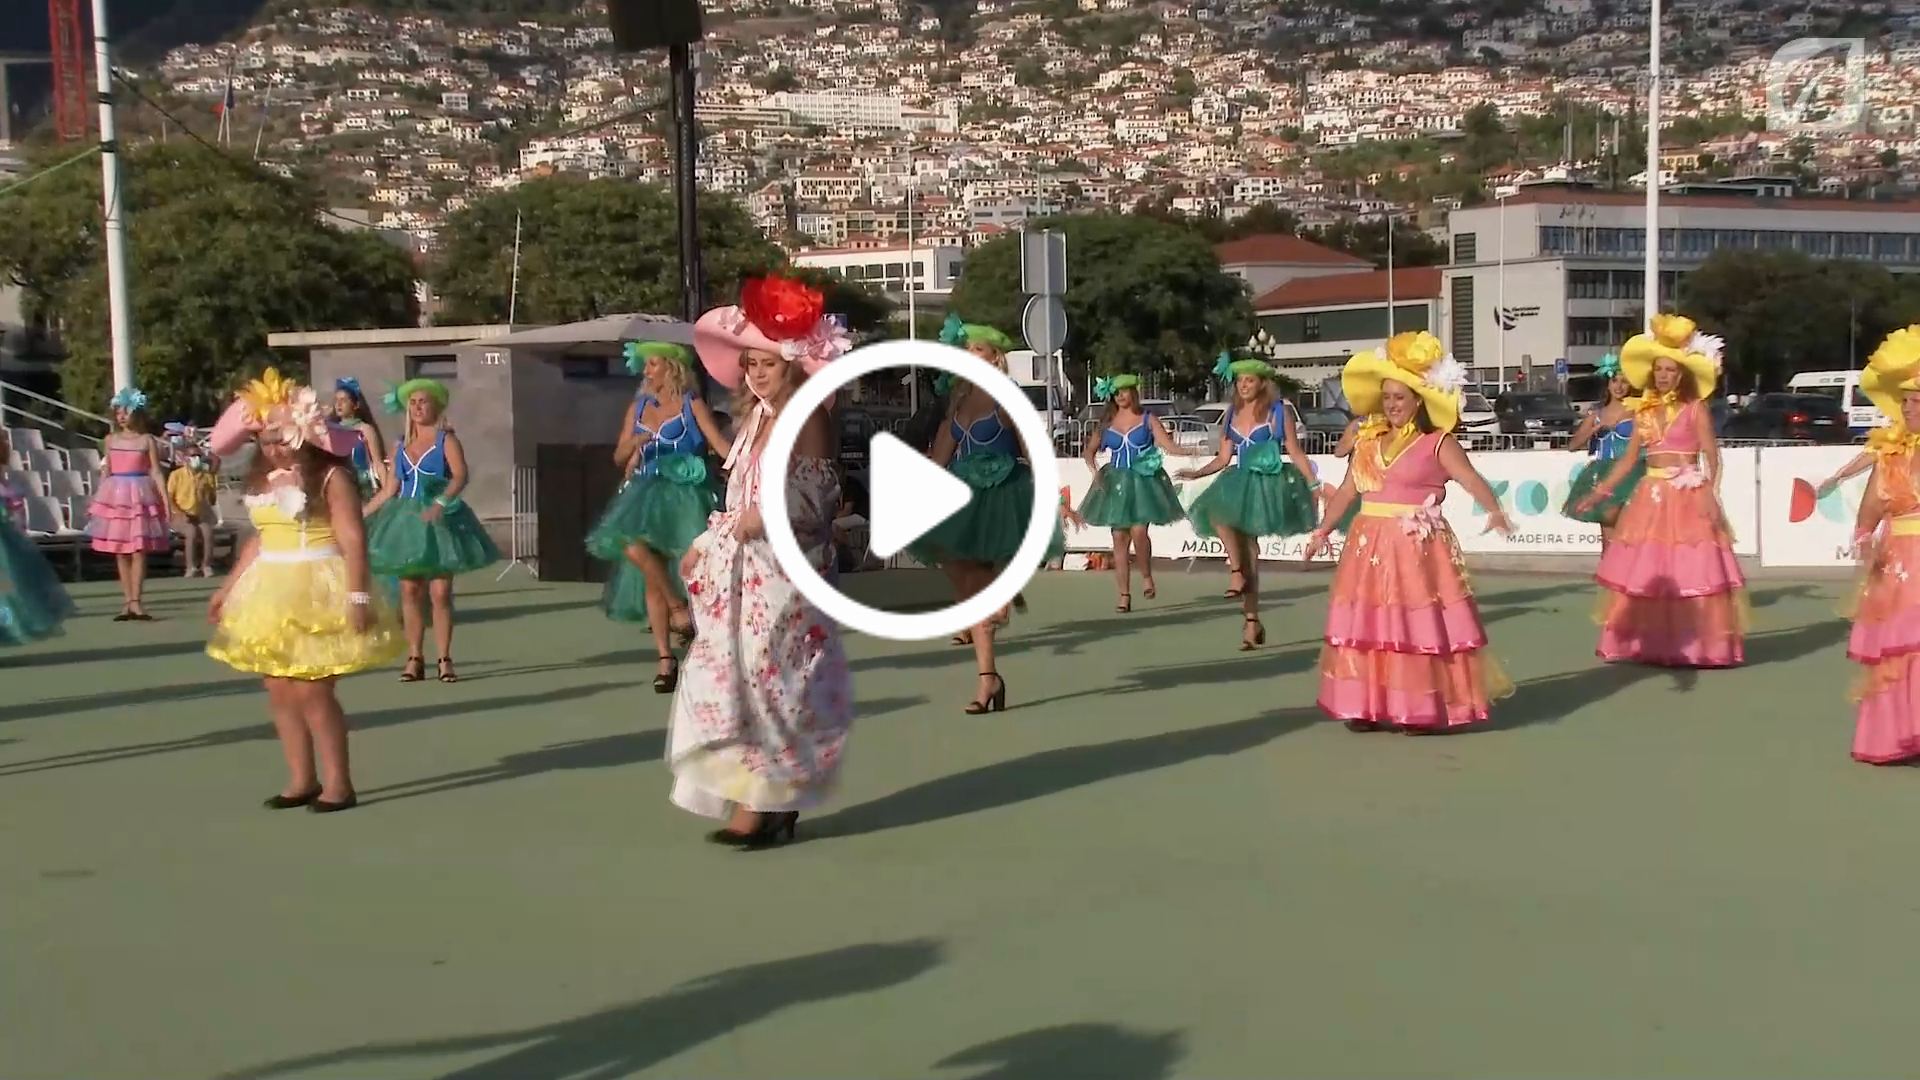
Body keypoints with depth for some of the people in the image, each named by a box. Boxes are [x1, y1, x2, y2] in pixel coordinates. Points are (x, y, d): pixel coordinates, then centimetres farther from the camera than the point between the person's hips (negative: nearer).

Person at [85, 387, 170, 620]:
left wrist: (165, 500, -7)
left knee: (139, 550, -8)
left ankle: (136, 601, -6)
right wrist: (95, 499, 12)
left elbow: (156, 472, -1)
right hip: (115, 496, 4)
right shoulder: (111, 440, 10)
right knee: (120, 551, 3)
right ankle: (128, 601, 8)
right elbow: (107, 472, 14)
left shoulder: (147, 440, 1)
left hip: (139, 495, -4)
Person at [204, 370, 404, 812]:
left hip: (318, 591, -7)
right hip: (272, 594, 8)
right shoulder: (262, 480, 11)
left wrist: (357, 596, -23)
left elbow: (353, 540, -16)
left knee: (311, 691, -9)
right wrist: (227, 589, 19)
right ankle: (302, 779, 18)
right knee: (279, 692, 7)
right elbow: (258, 540, 19)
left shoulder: (331, 477, -11)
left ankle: (339, 783, 1)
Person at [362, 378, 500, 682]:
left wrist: (441, 502, -33)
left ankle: (445, 659, 1)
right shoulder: (401, 446, 13)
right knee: (410, 590, 2)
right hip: (406, 519, 4)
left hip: (439, 520, -4)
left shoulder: (446, 440, -1)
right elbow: (388, 491, 15)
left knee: (440, 592, -6)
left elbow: (460, 476, -17)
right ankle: (415, 658, 8)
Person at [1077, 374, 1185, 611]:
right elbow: (1090, 450, 14)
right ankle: (1124, 595, 5)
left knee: (1138, 531, -19)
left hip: (1143, 482, -3)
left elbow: (1167, 444, -8)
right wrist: (1094, 470, -4)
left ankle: (1146, 576, 7)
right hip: (1116, 484, 3)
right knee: (1119, 537, 0)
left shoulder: (1147, 419, 3)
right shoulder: (1107, 422, 10)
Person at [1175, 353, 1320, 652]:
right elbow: (1224, 458, 14)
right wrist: (1198, 473, 0)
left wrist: (1313, 484, -8)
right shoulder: (1232, 415, 14)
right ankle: (1252, 621, 1)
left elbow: (1295, 453, -1)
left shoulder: (1277, 412, 0)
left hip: (1266, 485, -5)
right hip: (1239, 485, 5)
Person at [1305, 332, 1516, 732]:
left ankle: (1423, 709, 3)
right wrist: (1323, 531, 16)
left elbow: (1471, 478, -17)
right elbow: (1347, 491, 16)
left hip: (1417, 548, -5)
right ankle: (1367, 705, 13)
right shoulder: (1368, 441, 10)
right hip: (1370, 545, 5)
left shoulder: (1438, 443, -5)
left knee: (1420, 627, -4)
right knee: (1367, 625, 6)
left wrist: (1494, 510, -35)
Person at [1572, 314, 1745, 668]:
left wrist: (1710, 495, -21)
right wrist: (1600, 492, 10)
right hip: (1651, 497, 5)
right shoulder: (1644, 412, 12)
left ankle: (1698, 644, 0)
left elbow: (1711, 456, -8)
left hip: (1688, 498, -5)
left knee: (1692, 570, -7)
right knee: (1643, 571, 2)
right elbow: (1629, 459, 15)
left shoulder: (1696, 409, -1)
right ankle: (1650, 643, 9)